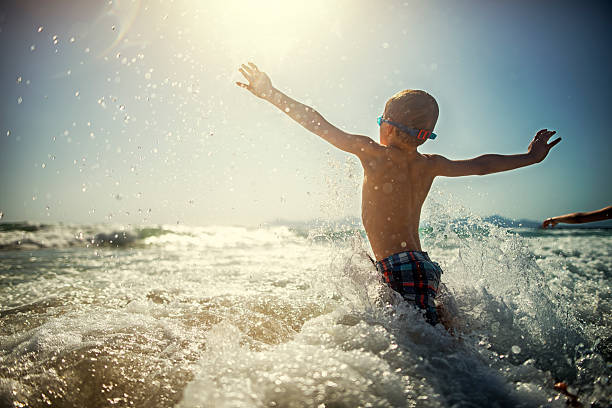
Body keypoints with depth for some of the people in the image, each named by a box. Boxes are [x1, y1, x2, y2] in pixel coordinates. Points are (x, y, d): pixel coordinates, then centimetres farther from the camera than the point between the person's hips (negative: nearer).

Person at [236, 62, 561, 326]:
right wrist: (530, 157, 41)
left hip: (398, 269, -8)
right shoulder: (430, 165, 10)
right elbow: (480, 165, 24)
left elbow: (320, 126, -5)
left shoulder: (373, 153, -8)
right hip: (422, 265, 8)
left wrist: (271, 94, 5)